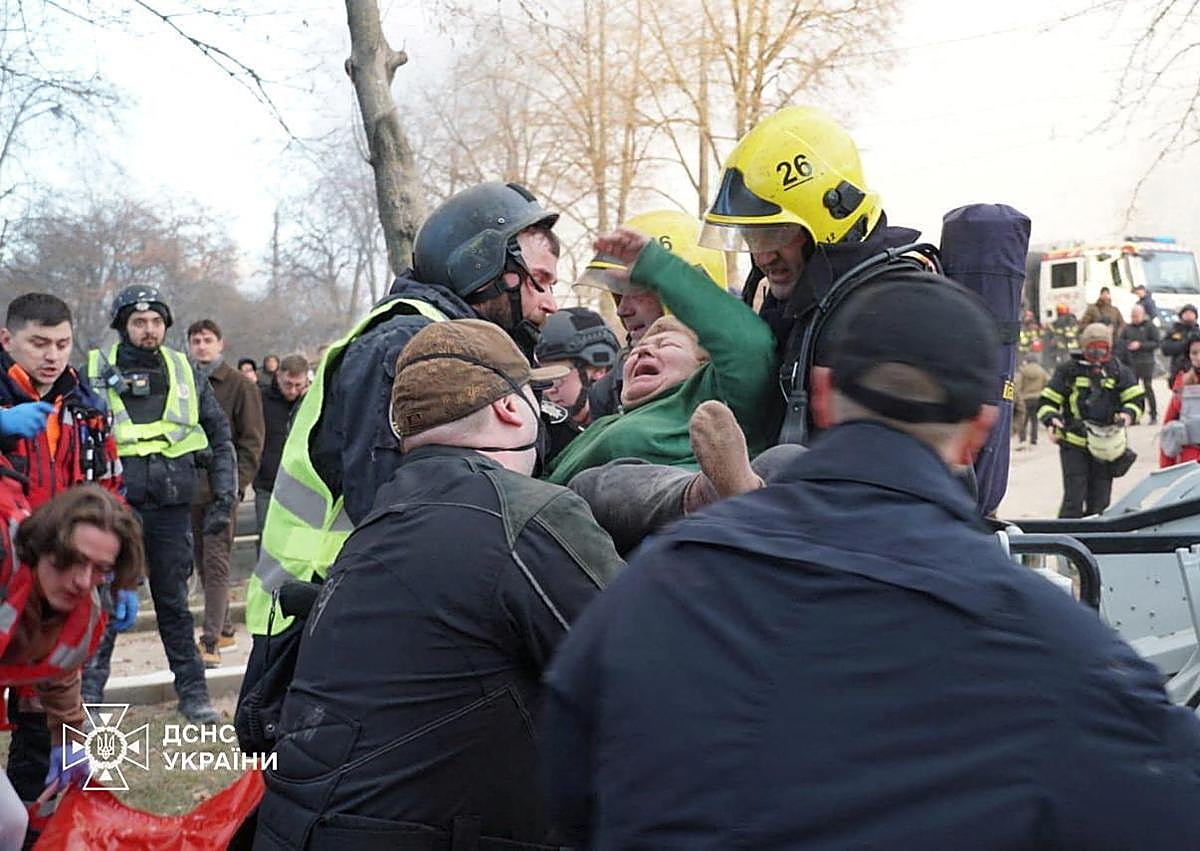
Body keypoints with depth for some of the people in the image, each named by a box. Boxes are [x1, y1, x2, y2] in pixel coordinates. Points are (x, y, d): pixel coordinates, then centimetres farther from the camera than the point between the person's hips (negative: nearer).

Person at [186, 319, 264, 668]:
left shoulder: (239, 386, -2)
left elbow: (252, 441, -4)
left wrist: (237, 483, -13)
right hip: (189, 491, 6)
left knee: (216, 563, -8)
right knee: (202, 563, 12)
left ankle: (210, 642, -9)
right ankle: (224, 629, 24)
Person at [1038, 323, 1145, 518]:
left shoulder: (1119, 372, 8)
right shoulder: (1069, 370, 3)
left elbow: (1136, 398, 6)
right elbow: (1048, 400, 4)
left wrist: (1129, 414, -16)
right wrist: (1051, 419, -16)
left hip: (1106, 445, 2)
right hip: (1074, 444, -2)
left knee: (1100, 500, 8)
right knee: (1074, 497, -9)